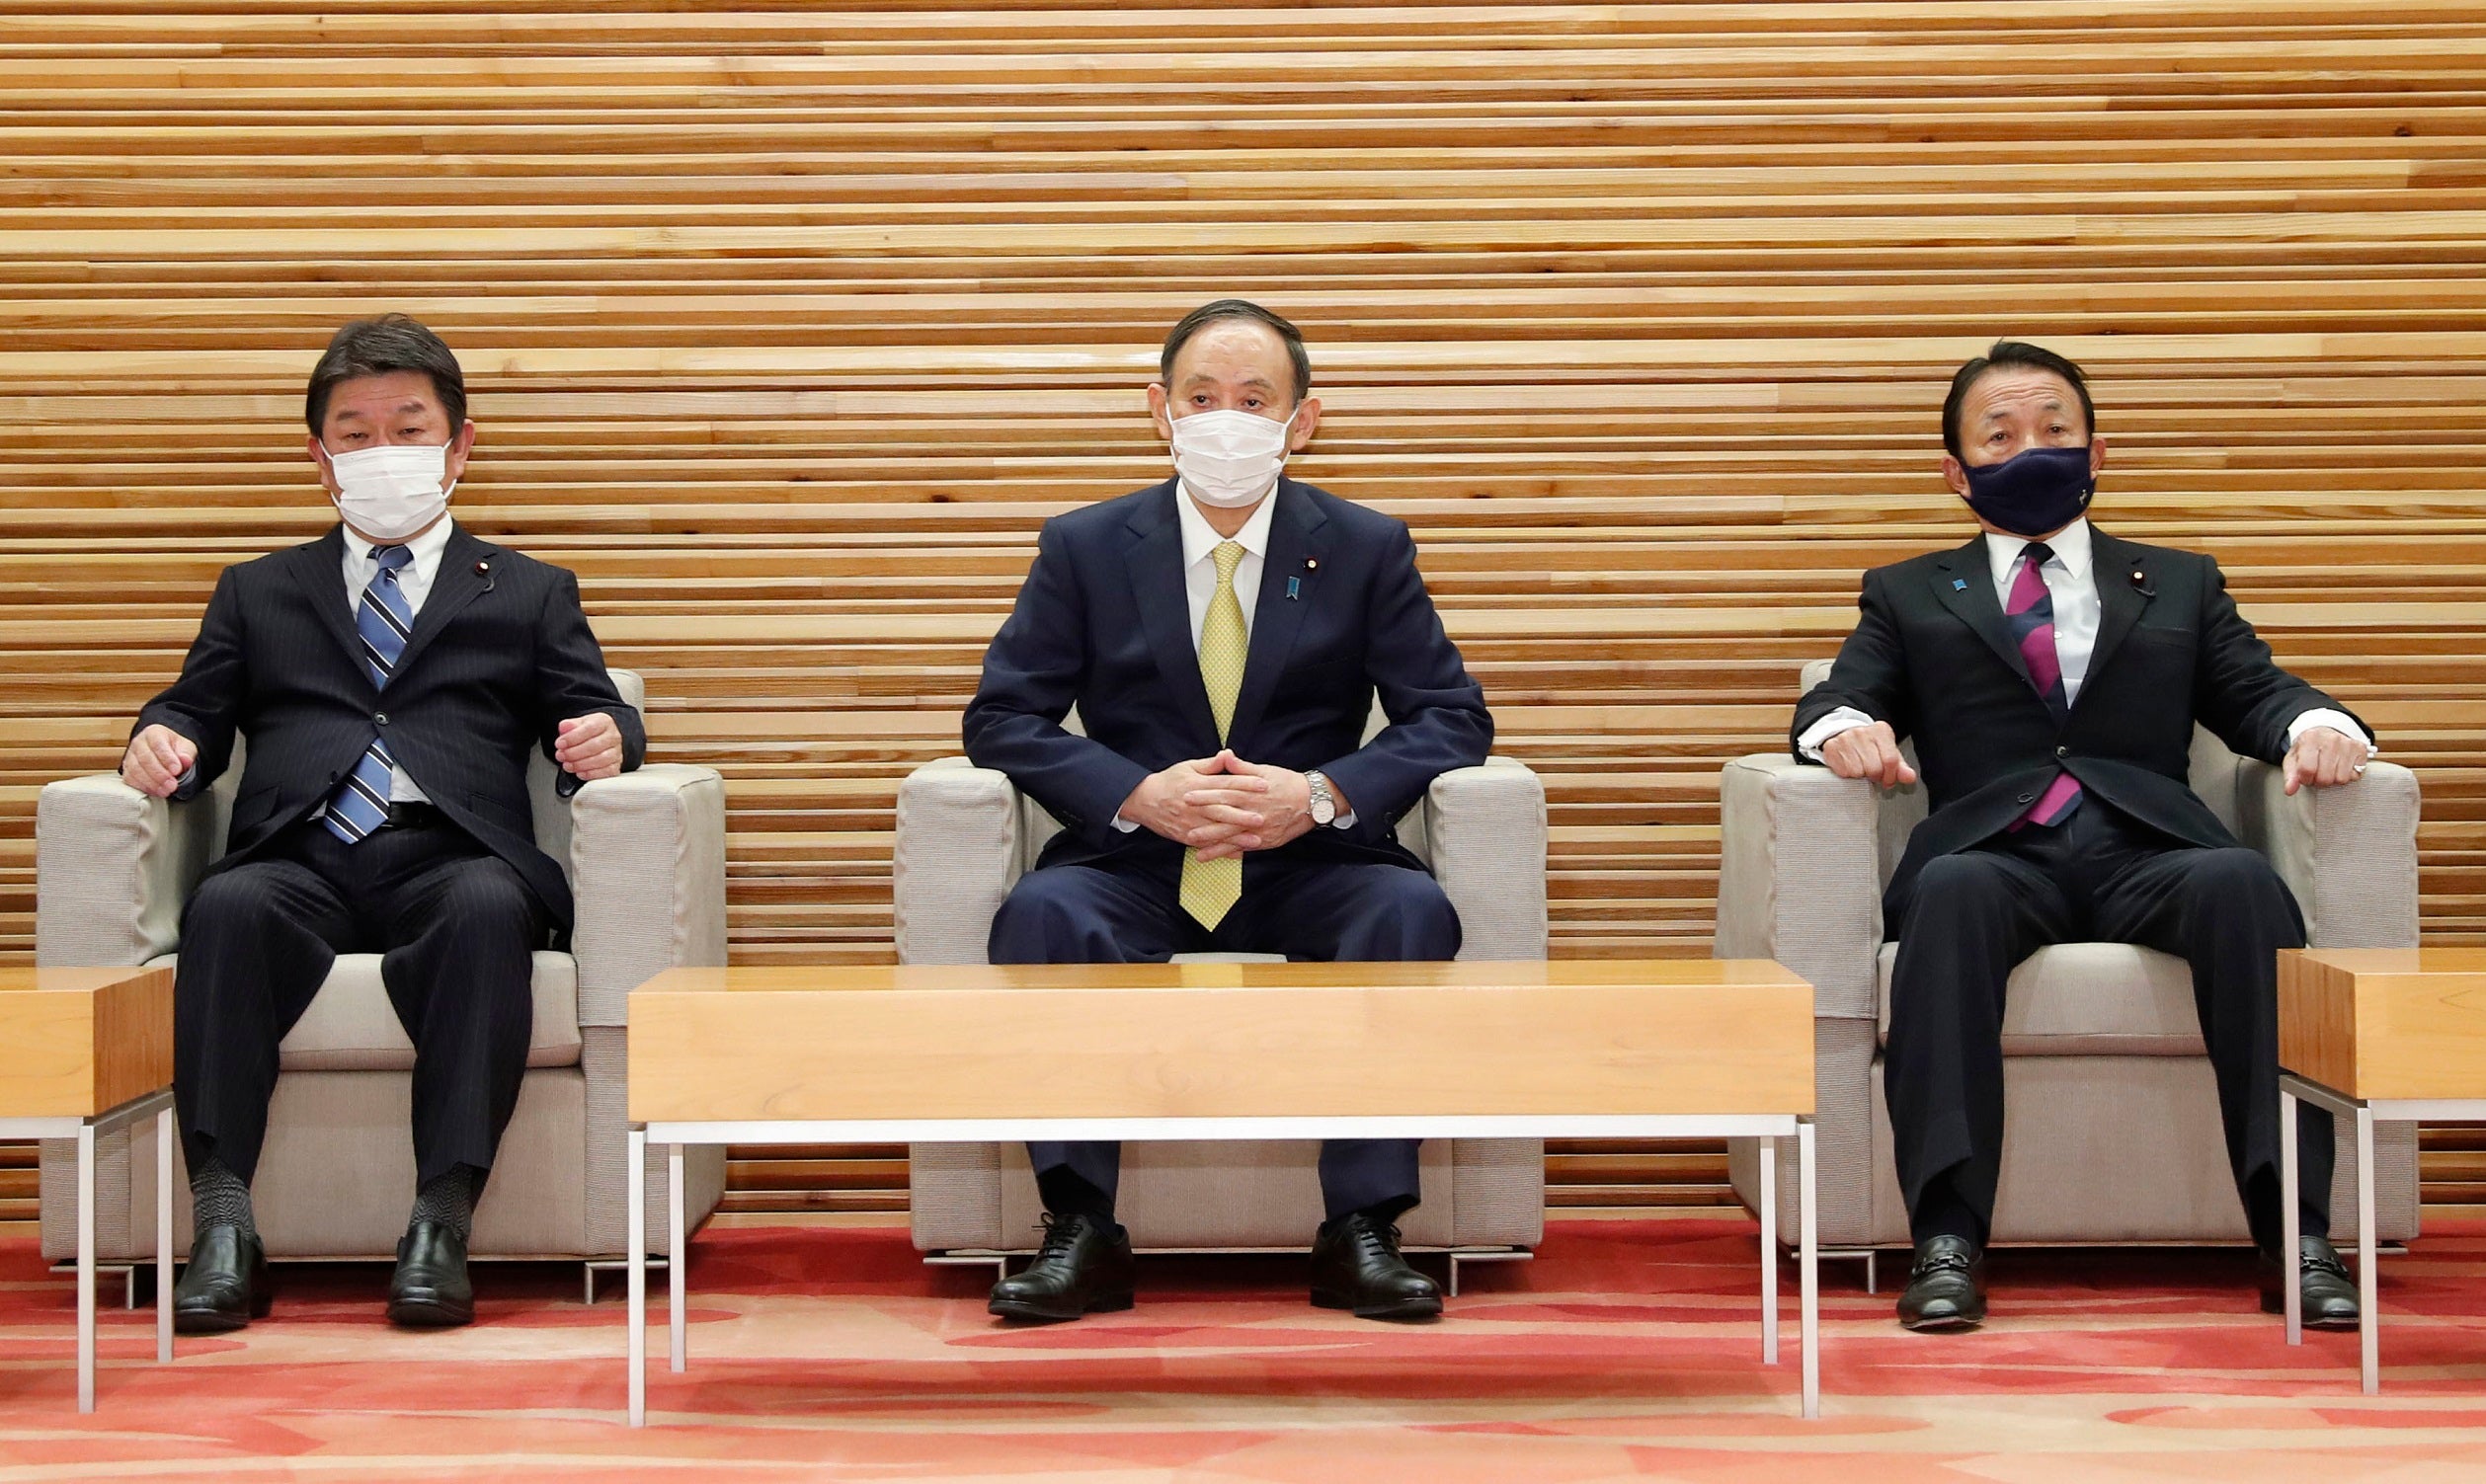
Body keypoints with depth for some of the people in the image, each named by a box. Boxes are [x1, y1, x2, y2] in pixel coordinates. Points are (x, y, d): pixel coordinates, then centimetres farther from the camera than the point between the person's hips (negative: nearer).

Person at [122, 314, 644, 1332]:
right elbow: (198, 714, 21)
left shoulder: (529, 596, 26)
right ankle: (223, 1227, -36)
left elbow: (596, 717, 15)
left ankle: (442, 1222, -39)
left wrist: (604, 739, -10)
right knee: (226, 907, -34)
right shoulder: (258, 594, 30)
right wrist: (159, 742, -4)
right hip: (301, 864, 1)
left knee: (489, 909, -37)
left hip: (449, 858, -1)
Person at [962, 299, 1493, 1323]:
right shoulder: (1084, 548, 6)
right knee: (1041, 911, -32)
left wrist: (1323, 793, -16)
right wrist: (1140, 795, -16)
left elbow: (1452, 717, 3)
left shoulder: (1367, 549, 6)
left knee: (1414, 911, -32)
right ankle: (1081, 1234, -27)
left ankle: (1359, 1233, -25)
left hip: (1308, 871, 0)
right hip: (1137, 868, 0)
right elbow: (1002, 716, 2)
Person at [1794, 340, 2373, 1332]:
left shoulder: (2181, 586, 29)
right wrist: (1844, 727, -15)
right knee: (1951, 892, -37)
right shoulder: (1909, 596, 26)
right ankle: (1947, 1240, -42)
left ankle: (2296, 1233, -37)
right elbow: (1837, 700, 11)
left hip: (2145, 855, 1)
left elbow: (2257, 694, 15)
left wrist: (2316, 725, -10)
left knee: (2243, 881, -34)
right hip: (1997, 853, -1)